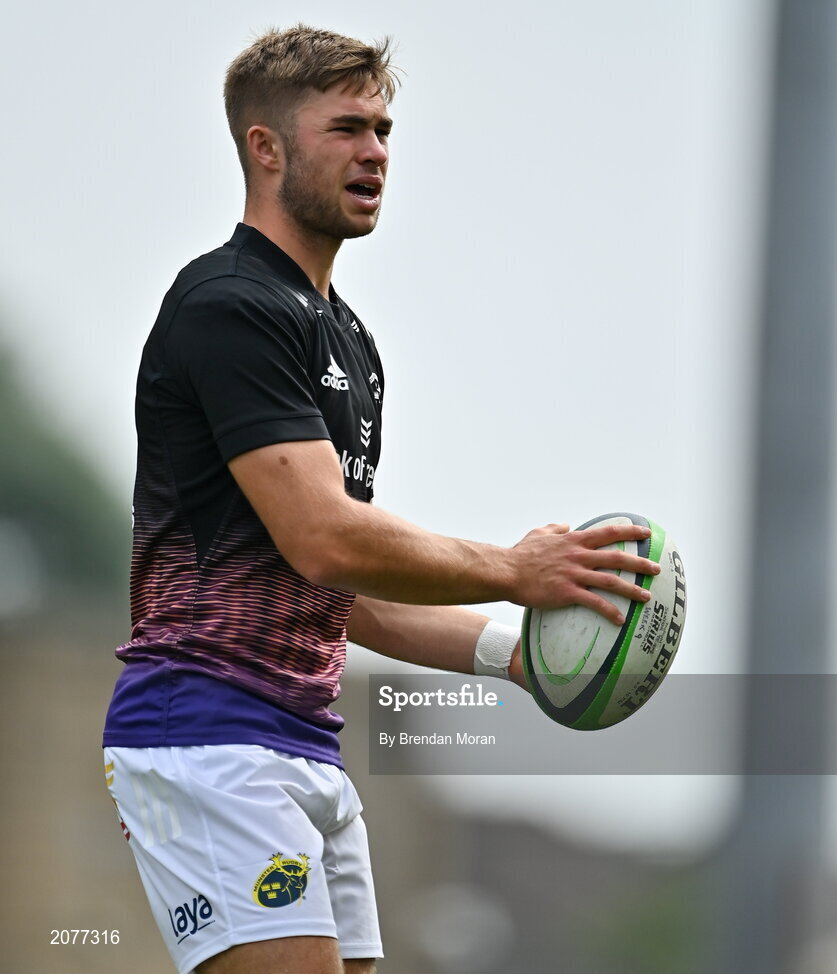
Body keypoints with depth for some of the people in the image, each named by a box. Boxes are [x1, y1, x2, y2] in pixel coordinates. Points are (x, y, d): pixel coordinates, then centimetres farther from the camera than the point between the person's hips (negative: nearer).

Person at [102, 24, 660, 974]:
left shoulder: (344, 336, 20)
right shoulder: (228, 306, -11)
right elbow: (322, 539, -21)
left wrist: (511, 651, 11)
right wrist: (512, 569, -10)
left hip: (307, 746, 10)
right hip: (207, 738, -10)